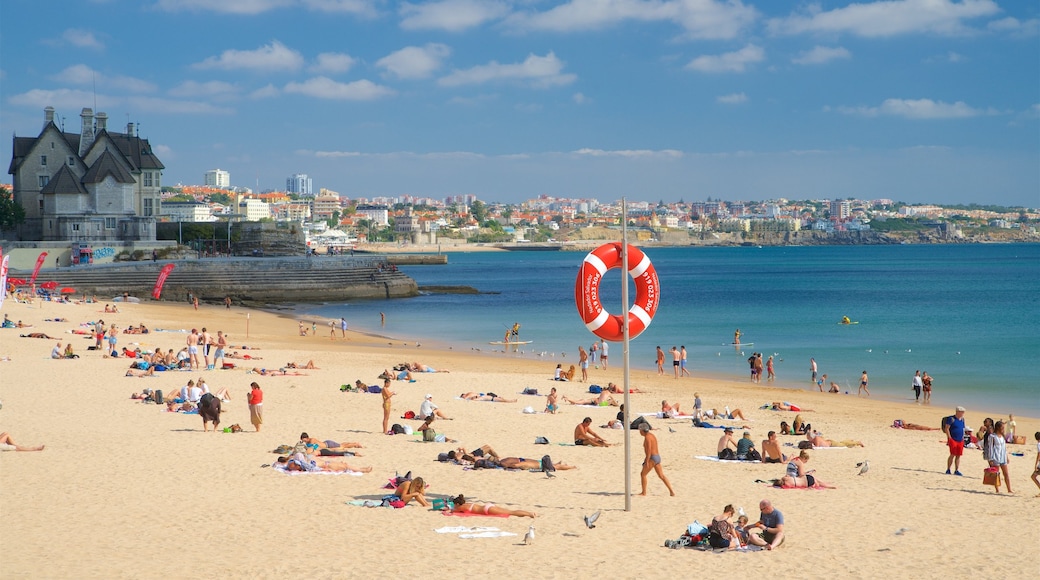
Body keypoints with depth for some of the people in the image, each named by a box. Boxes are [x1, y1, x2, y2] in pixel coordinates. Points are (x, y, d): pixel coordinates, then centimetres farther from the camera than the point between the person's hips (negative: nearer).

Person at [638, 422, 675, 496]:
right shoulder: (652, 435, 16)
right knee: (661, 476, 9)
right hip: (657, 457, 10)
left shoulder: (647, 437, -14)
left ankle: (644, 492, 8)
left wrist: (647, 461, -22)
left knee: (643, 474, 3)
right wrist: (646, 459, 27)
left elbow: (649, 450, -22)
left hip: (652, 458, -10)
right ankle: (672, 491, 4)